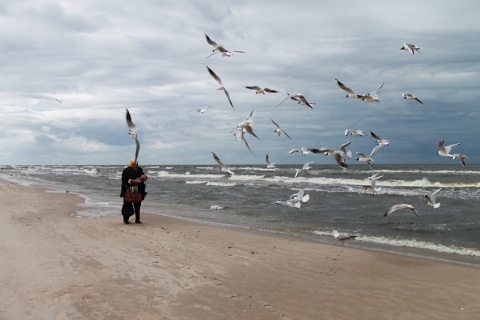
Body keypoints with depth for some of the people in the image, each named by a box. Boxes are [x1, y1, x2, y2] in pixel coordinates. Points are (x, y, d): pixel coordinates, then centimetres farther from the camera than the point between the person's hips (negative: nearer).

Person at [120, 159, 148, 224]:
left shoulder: (139, 169, 10)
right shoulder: (126, 171, -8)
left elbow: (145, 178, 16)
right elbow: (124, 181, -13)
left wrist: (144, 176, -7)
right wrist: (132, 181, -22)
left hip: (138, 191, 5)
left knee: (137, 205, 8)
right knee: (128, 206, -2)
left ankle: (137, 219, 16)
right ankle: (125, 219, 11)